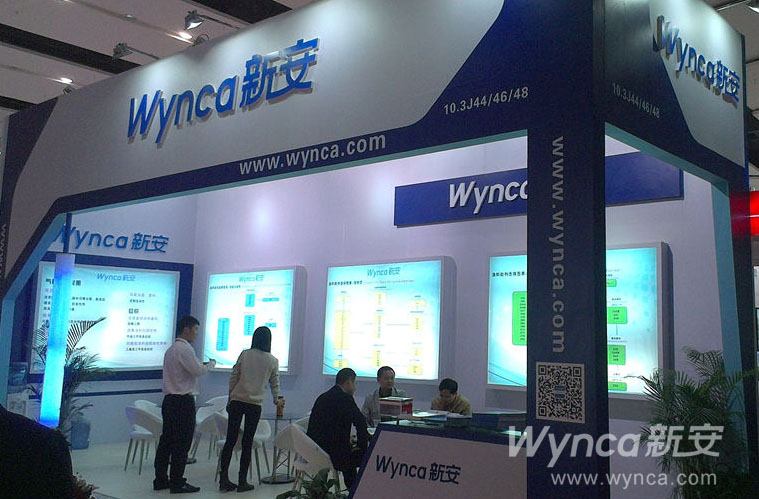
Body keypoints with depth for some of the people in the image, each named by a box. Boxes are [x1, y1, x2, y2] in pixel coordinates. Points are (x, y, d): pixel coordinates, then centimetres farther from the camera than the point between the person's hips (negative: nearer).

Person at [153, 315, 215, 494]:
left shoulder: (171, 349, 17)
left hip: (169, 400, 10)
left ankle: (160, 479, 19)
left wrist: (202, 365, 15)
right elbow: (198, 371, -17)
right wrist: (211, 363, 1)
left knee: (166, 440, 13)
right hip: (183, 401, -10)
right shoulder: (185, 349, -14)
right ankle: (177, 482, 1)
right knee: (182, 443, -3)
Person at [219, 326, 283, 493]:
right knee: (247, 443, 5)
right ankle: (242, 482, 8)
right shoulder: (272, 361, 3)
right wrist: (276, 400, 33)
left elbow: (233, 378, 5)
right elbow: (275, 384, 15)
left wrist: (229, 400, 14)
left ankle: (224, 480, 5)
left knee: (230, 440, 4)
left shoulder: (244, 354, 4)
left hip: (237, 400, 1)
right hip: (255, 404, -1)